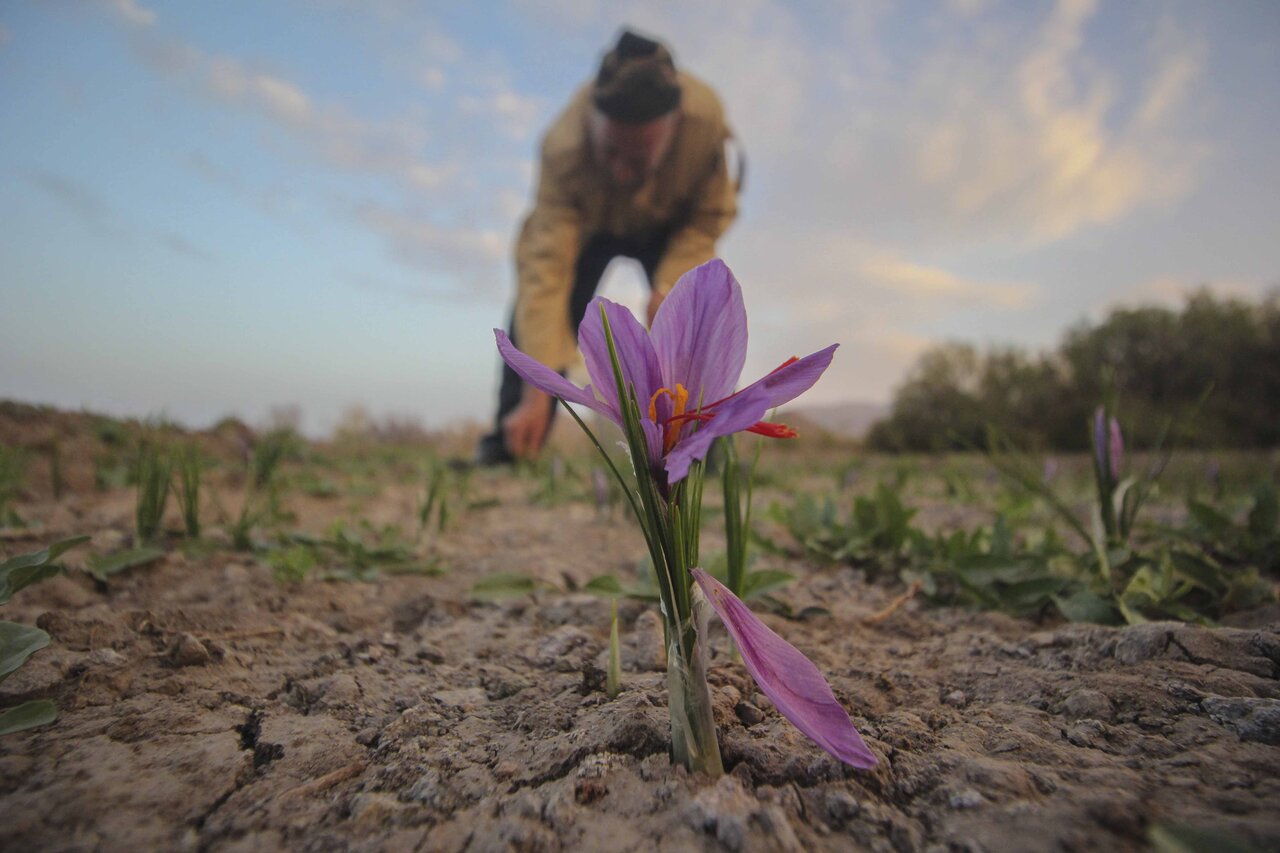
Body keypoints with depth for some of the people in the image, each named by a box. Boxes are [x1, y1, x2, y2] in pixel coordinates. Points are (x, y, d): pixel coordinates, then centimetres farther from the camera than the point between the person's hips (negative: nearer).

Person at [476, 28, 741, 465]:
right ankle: (506, 451, -8)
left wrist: (670, 283, -30)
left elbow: (713, 215, -18)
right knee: (535, 309, -18)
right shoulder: (563, 149, -40)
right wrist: (536, 396, -46)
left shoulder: (707, 118, -36)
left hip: (671, 224, 1)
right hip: (587, 223, -1)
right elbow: (546, 270, -43)